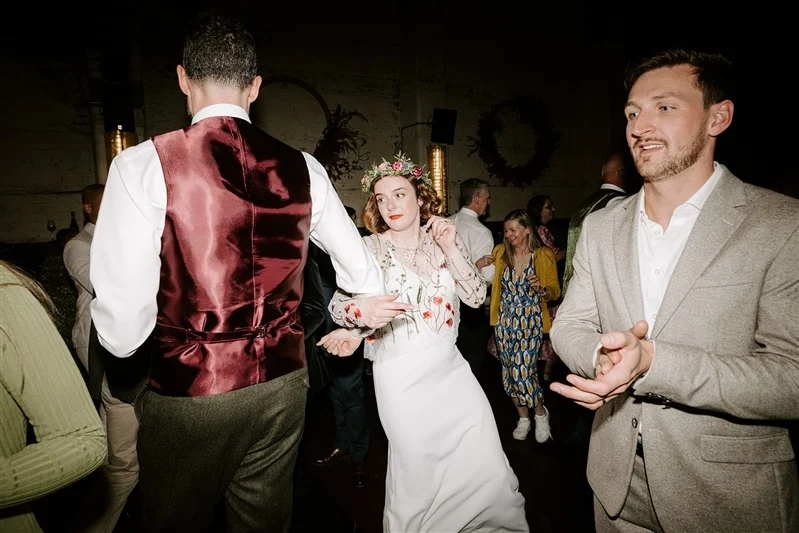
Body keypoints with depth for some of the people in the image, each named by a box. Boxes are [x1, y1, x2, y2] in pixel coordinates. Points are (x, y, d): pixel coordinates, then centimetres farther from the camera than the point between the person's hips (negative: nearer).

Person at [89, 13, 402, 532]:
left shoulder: (144, 164, -13)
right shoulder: (302, 168, -3)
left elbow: (122, 327, -17)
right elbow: (363, 270, 8)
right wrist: (365, 312, 30)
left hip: (187, 392, -2)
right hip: (283, 382, 3)